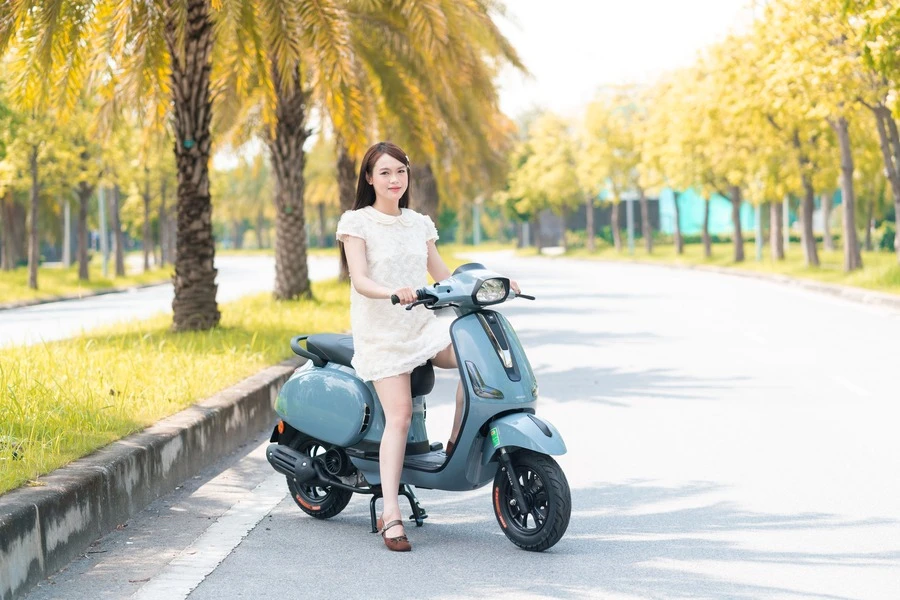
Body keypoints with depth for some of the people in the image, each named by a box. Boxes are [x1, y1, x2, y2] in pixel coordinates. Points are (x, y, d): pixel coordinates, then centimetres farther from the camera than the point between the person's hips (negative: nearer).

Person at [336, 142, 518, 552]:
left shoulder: (420, 224, 13)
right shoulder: (356, 222, -4)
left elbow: (444, 275, 16)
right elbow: (360, 280, -15)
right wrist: (393, 292, -34)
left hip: (423, 325, 5)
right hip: (379, 330, -5)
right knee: (399, 415, -16)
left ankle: (457, 442, -1)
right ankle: (391, 515, -15)